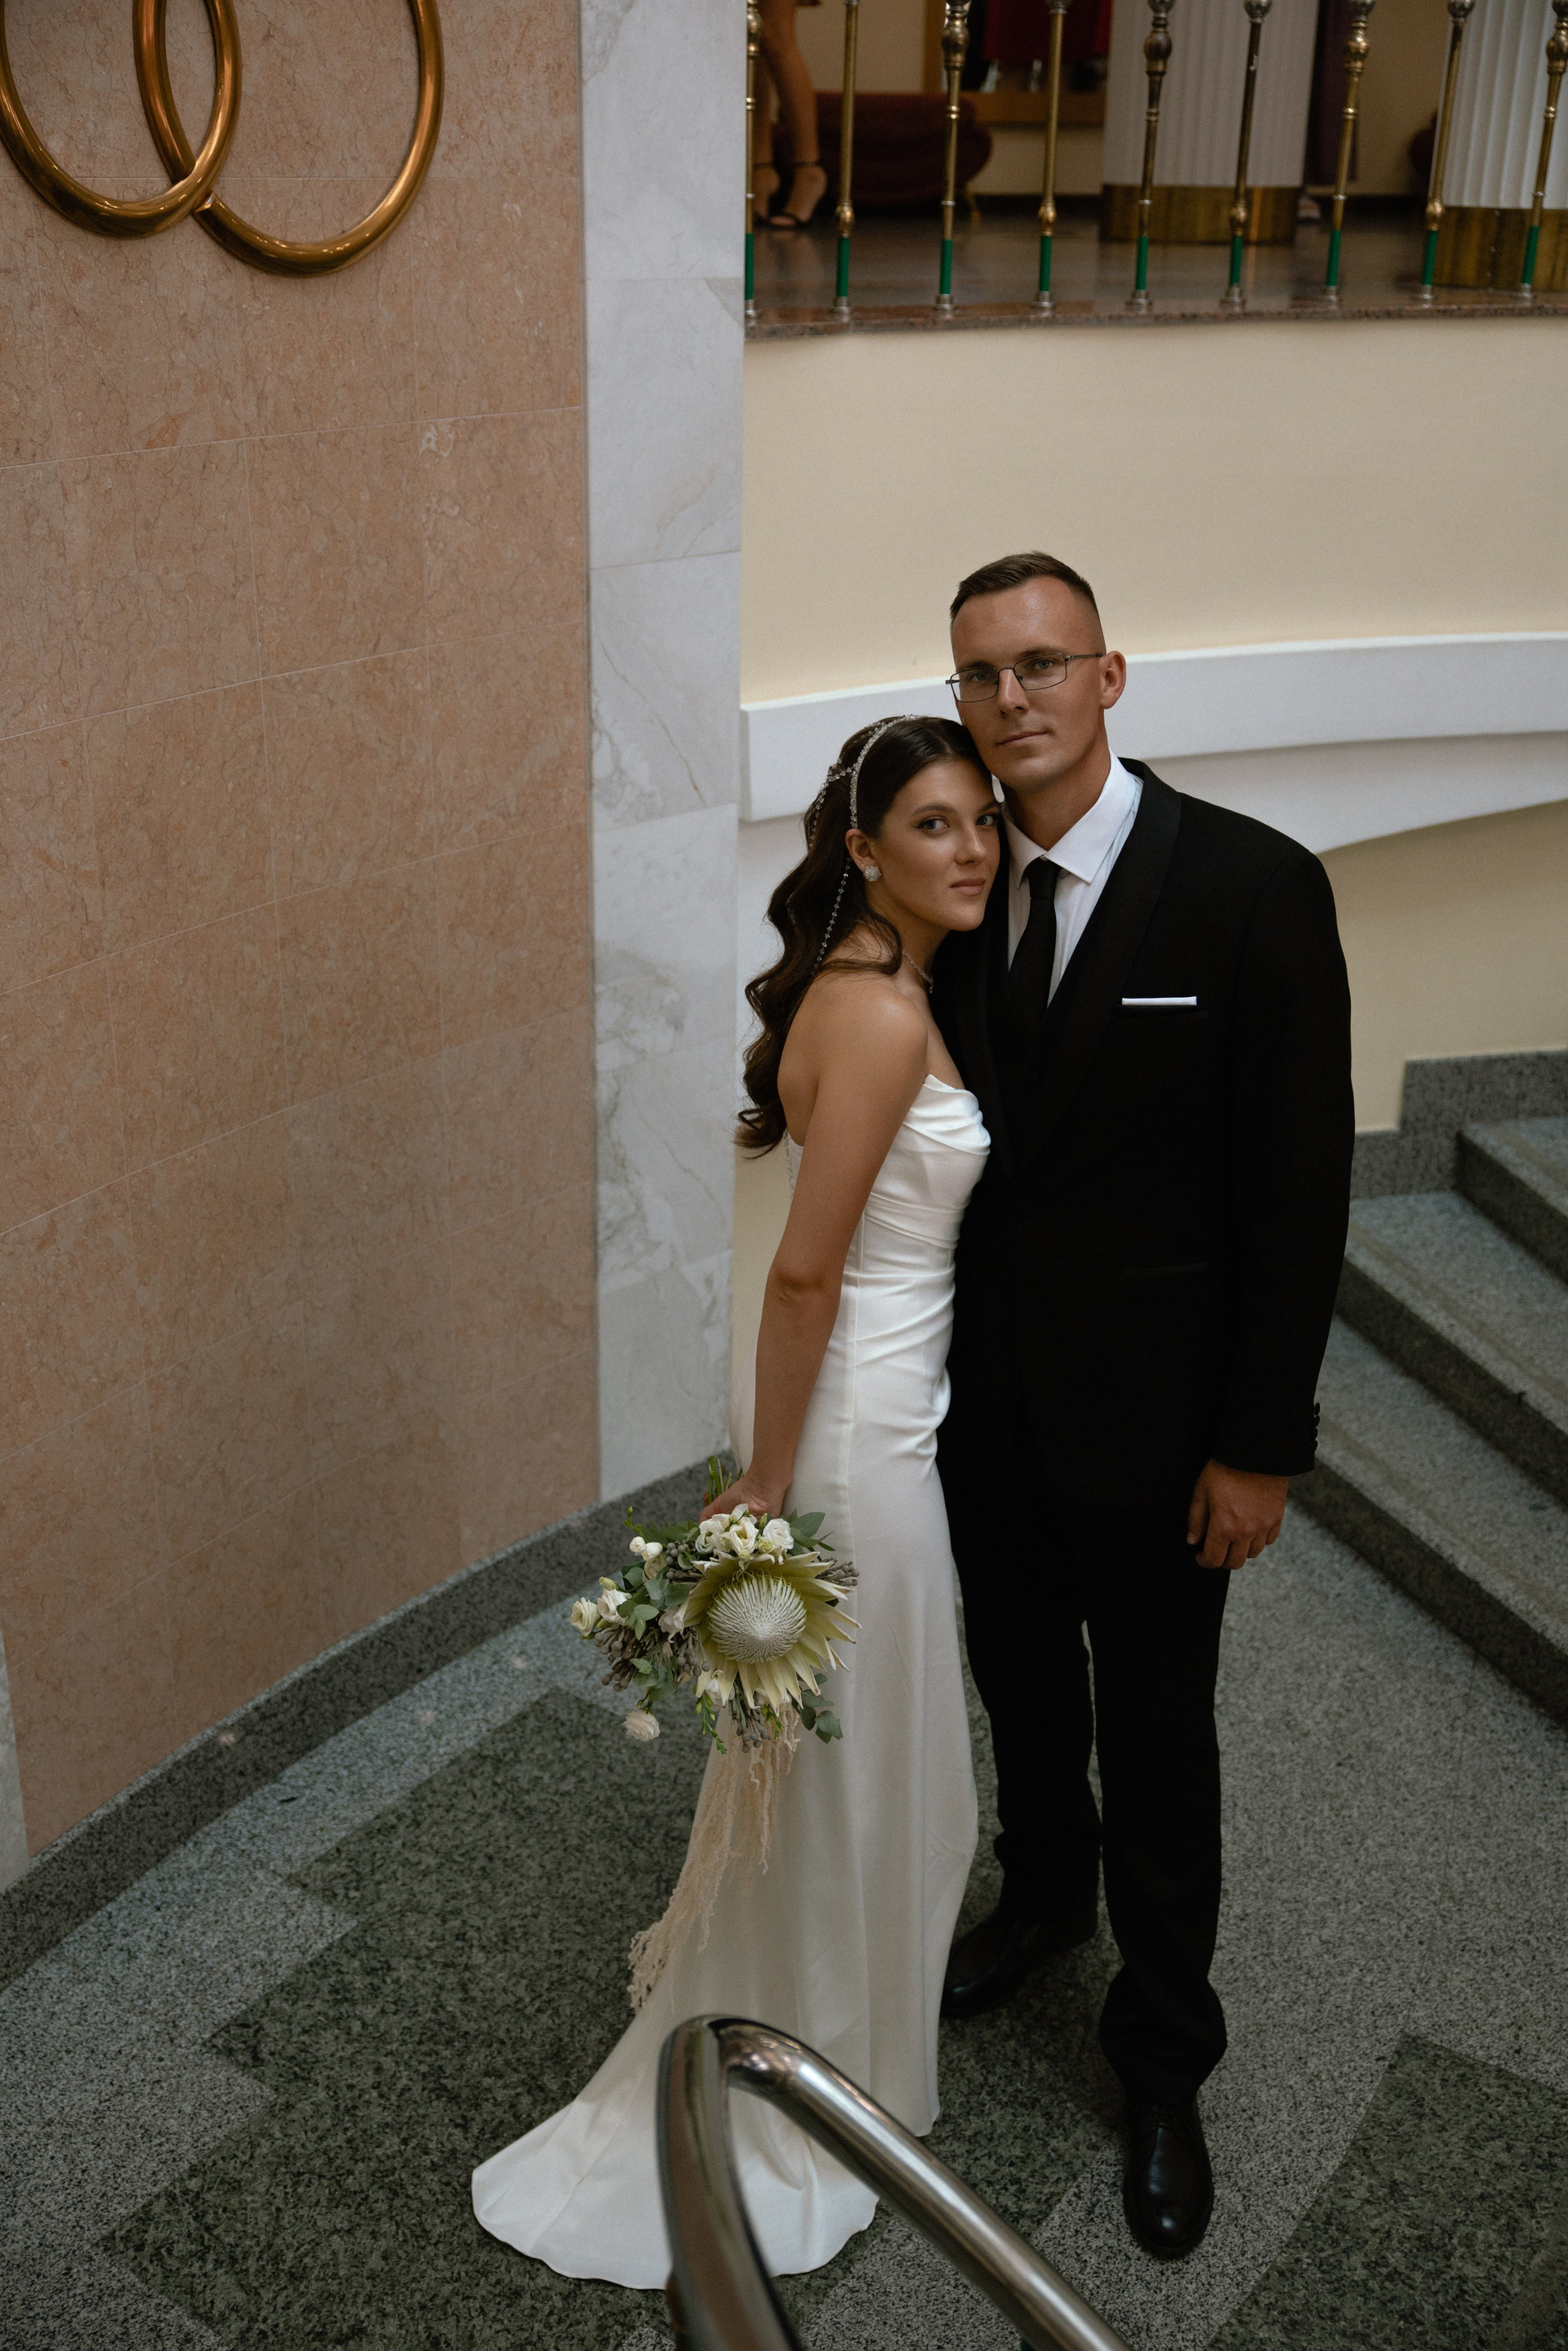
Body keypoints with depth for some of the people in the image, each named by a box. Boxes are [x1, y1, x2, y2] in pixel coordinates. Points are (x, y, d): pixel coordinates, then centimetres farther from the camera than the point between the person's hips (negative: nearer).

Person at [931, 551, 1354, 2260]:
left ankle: (1164, 2066, 31)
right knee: (1022, 1689, 24)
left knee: (1157, 1744, 10)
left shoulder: (1254, 886, -17)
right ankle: (1043, 1898, 52)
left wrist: (1260, 1445, -15)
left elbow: (1300, 1191, -15)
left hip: (1149, 1413, -4)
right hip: (985, 1396, 4)